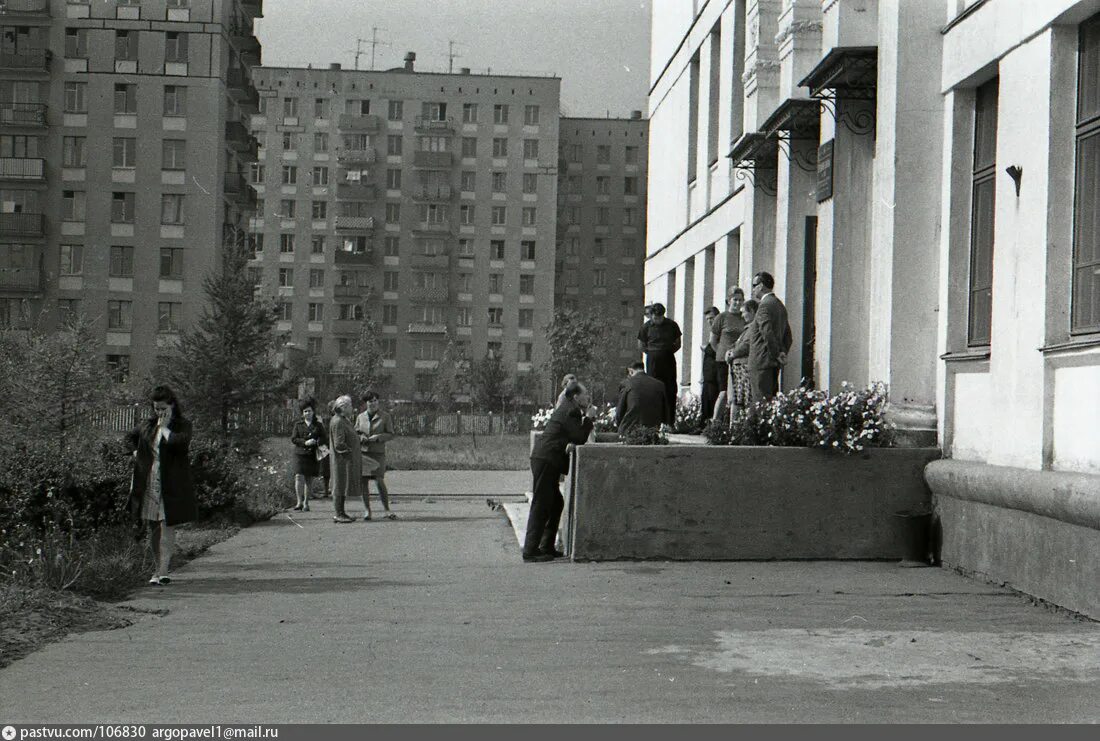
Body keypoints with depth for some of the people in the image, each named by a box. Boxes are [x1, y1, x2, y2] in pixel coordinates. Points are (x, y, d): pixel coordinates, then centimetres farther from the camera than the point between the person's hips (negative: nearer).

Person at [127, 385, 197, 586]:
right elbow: (130, 437, 29)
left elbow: (181, 443, -24)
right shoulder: (148, 425, 11)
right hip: (149, 484, 5)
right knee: (152, 527, 9)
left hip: (172, 485, -5)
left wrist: (165, 427, -11)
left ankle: (163, 570, -11)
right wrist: (136, 452, 11)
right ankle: (157, 568, 20)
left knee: (167, 526, -7)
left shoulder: (183, 424, -3)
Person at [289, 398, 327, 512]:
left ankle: (306, 503, 13)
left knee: (309, 479, 4)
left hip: (313, 455, 1)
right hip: (300, 454, -1)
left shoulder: (318, 425, 9)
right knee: (299, 476, -14)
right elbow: (293, 438, 3)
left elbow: (324, 439, 8)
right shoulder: (298, 424, 8)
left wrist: (316, 442, -13)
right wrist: (305, 442, -12)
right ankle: (299, 502, -12)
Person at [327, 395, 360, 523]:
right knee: (340, 485, -4)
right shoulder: (337, 422, -17)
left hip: (348, 460, 10)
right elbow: (339, 444, -21)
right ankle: (338, 514, 0)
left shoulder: (344, 420, 16)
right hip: (342, 459, -10)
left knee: (344, 486, 13)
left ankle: (341, 513, 20)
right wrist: (351, 451, -16)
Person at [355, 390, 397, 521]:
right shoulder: (361, 417, 13)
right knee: (363, 482, 1)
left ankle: (386, 510, 0)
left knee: (379, 481, -10)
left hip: (378, 453, -3)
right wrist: (360, 437, -4)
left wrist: (378, 437, -13)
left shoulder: (385, 416, 4)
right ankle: (368, 511, 8)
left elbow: (390, 434, 3)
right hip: (362, 452, 3)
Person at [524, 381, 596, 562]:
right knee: (541, 505, -9)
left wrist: (588, 420, 10)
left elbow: (575, 438, 22)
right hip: (546, 460, -11)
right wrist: (589, 418, -5)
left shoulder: (568, 410, 19)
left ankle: (547, 547, 20)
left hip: (546, 460, 11)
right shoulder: (570, 412, -12)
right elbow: (580, 438, -15)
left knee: (556, 503, 15)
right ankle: (530, 551, -9)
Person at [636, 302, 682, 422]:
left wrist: (668, 352, 2)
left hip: (668, 359, 1)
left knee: (670, 390, -1)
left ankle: (670, 420, 3)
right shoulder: (647, 326, 3)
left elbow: (678, 344, 12)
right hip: (653, 361, -1)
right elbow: (641, 346, 9)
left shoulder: (672, 325, 4)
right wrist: (652, 352, 2)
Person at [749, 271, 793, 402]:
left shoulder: (764, 305, -12)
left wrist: (776, 355, -12)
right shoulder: (780, 305, 19)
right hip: (774, 366, 10)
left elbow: (768, 333, -21)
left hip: (762, 362, -10)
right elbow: (787, 336, 23)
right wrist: (783, 353, 15)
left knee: (761, 402, -11)